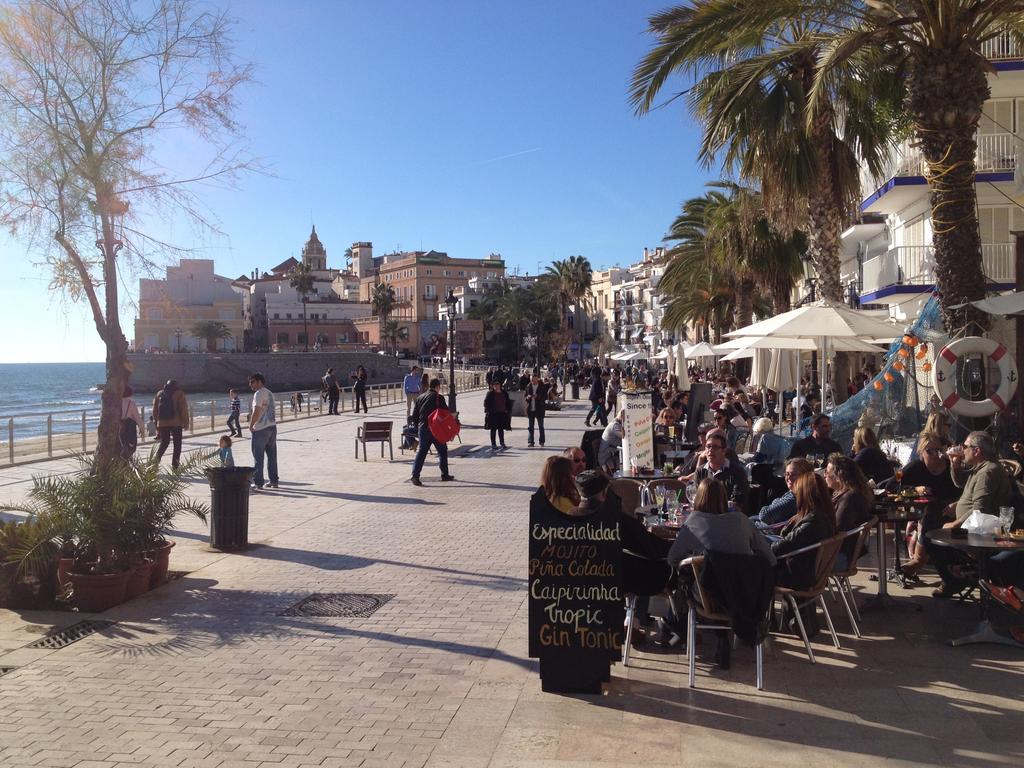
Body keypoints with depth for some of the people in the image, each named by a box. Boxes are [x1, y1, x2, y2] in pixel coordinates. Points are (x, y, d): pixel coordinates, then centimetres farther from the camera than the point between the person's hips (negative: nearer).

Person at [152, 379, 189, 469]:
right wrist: (185, 422, -3)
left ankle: (157, 457, -9)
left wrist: (156, 422, 20)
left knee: (163, 442, 17)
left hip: (162, 424, 4)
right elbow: (184, 409, -8)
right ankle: (175, 465, 1)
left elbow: (155, 410, 14)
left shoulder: (159, 394, 11)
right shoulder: (179, 394, -3)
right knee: (177, 444, 5)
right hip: (176, 424, -4)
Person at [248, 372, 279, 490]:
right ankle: (274, 481, 16)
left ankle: (258, 483, 0)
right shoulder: (269, 393, 15)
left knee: (258, 457, -1)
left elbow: (256, 412, -18)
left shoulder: (259, 393, -12)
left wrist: (251, 425, -6)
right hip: (272, 426, 8)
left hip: (261, 429, -8)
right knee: (272, 455, 12)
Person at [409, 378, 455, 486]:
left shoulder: (419, 398, 12)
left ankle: (415, 475, -8)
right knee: (442, 451, 11)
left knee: (421, 452, 4)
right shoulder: (438, 397, -4)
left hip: (422, 428, 5)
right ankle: (445, 475, 17)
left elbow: (414, 416, 12)